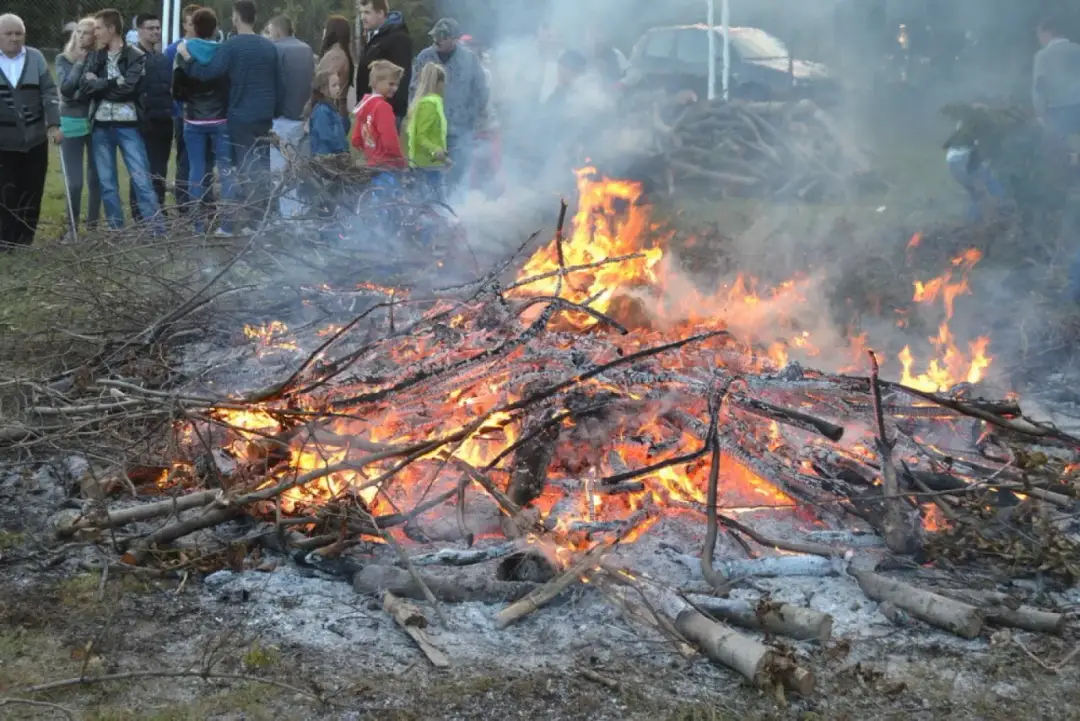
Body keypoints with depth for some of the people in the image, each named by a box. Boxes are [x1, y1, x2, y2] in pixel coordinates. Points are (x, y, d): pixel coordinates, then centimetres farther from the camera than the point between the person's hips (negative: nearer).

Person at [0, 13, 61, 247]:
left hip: (34, 138, 2)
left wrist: (54, 125, -7)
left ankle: (25, 241, 17)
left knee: (32, 193, 6)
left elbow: (49, 92, 2)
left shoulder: (36, 58, 3)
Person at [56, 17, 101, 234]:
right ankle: (72, 227, 8)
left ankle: (93, 225, 17)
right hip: (72, 123, -1)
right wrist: (80, 66, -14)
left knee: (96, 178, 6)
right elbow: (65, 88, -11)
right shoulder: (63, 59, 2)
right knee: (74, 181, -5)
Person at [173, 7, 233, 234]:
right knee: (226, 170, 2)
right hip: (221, 120, -1)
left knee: (197, 171, 6)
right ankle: (227, 224, -1)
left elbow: (176, 91, -2)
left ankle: (199, 224, 6)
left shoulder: (185, 54, -4)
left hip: (194, 121, 1)